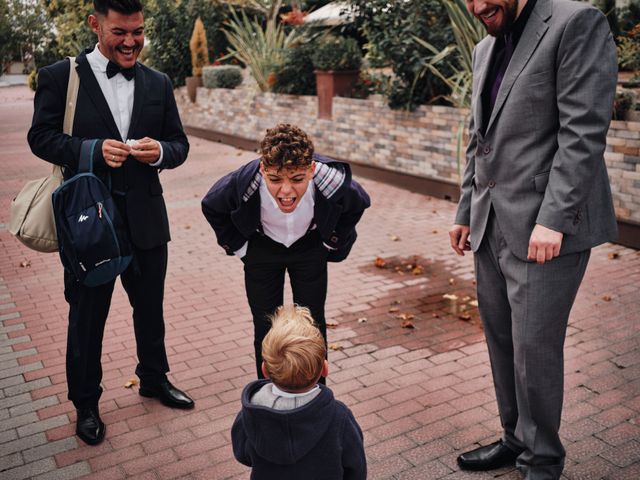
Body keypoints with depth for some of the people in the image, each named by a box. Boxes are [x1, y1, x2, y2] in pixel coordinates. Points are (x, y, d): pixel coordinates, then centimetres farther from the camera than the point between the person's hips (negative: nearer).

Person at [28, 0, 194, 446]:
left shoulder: (158, 83, 7)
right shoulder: (59, 77, -4)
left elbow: (179, 144, 8)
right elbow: (41, 137, -6)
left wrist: (160, 152, -16)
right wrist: (94, 150, -23)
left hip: (146, 218, 4)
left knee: (150, 307, 18)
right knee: (87, 316, 11)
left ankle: (154, 378, 42)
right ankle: (86, 403, 30)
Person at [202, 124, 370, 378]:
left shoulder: (333, 182, -34)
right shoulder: (241, 183, -35)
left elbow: (358, 204, -7)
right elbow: (211, 207, -9)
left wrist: (334, 242, 0)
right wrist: (237, 246, -3)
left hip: (310, 249, 1)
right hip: (262, 250, 0)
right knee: (266, 329, 4)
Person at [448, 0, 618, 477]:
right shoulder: (486, 48, 17)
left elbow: (584, 132, -15)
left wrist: (552, 220, -20)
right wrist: (466, 212, 16)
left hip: (546, 228, -7)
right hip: (491, 226, 7)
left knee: (534, 349, 0)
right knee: (502, 341, 13)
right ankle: (516, 438, 31)